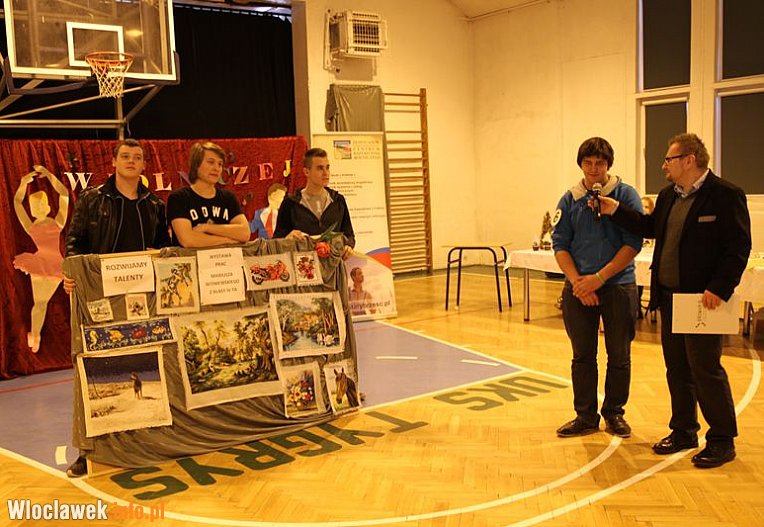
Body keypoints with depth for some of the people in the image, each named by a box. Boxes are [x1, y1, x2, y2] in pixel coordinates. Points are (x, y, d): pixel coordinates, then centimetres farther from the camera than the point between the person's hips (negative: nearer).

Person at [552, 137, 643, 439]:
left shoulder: (626, 195, -3)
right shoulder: (570, 200, 5)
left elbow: (633, 243, -9)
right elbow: (560, 244, 3)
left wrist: (599, 278, -15)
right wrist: (577, 281, -11)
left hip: (618, 287, -2)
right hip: (578, 288, 2)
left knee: (619, 357, 7)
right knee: (582, 356, 9)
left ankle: (614, 413, 24)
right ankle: (585, 416, 20)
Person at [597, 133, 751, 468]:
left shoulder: (725, 195, -12)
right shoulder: (669, 195, 12)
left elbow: (739, 248, -15)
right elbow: (650, 227, 18)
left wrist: (719, 289, -21)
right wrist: (616, 211, 10)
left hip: (702, 300, -8)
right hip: (669, 297, 8)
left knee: (706, 370, -1)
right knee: (677, 370, 15)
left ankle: (722, 441, 14)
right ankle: (683, 432, 29)